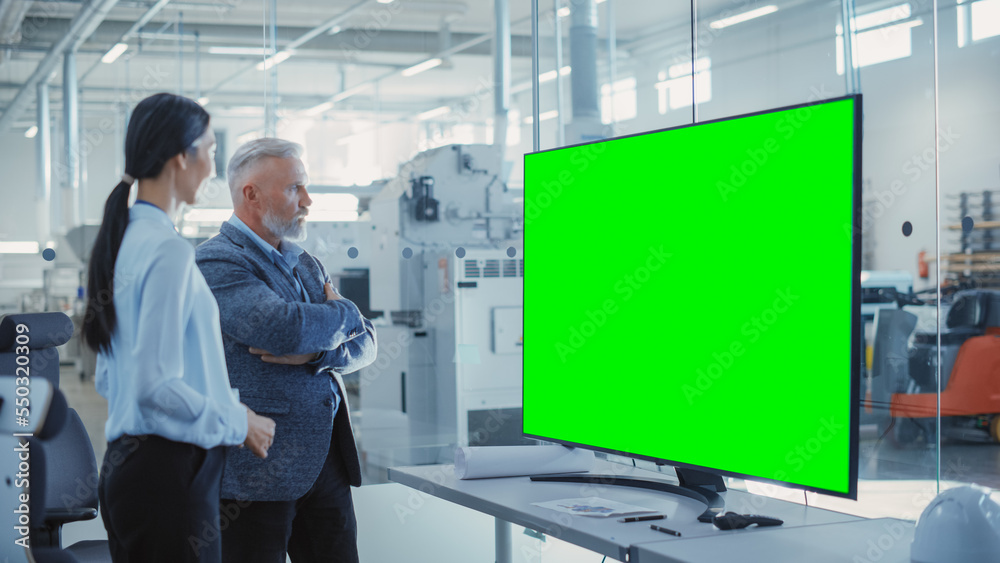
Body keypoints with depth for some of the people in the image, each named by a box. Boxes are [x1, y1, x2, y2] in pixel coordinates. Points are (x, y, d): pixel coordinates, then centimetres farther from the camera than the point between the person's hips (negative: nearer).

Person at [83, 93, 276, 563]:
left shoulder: (121, 239, 12)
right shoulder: (168, 250, -16)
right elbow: (156, 384, -21)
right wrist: (238, 423, -8)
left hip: (122, 464, 9)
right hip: (169, 471, -9)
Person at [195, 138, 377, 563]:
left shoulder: (305, 264, 17)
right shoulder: (216, 262, -10)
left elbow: (364, 342, 11)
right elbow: (286, 327, -25)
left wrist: (315, 354, -11)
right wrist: (344, 313, -4)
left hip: (326, 461, 7)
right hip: (255, 472, -7)